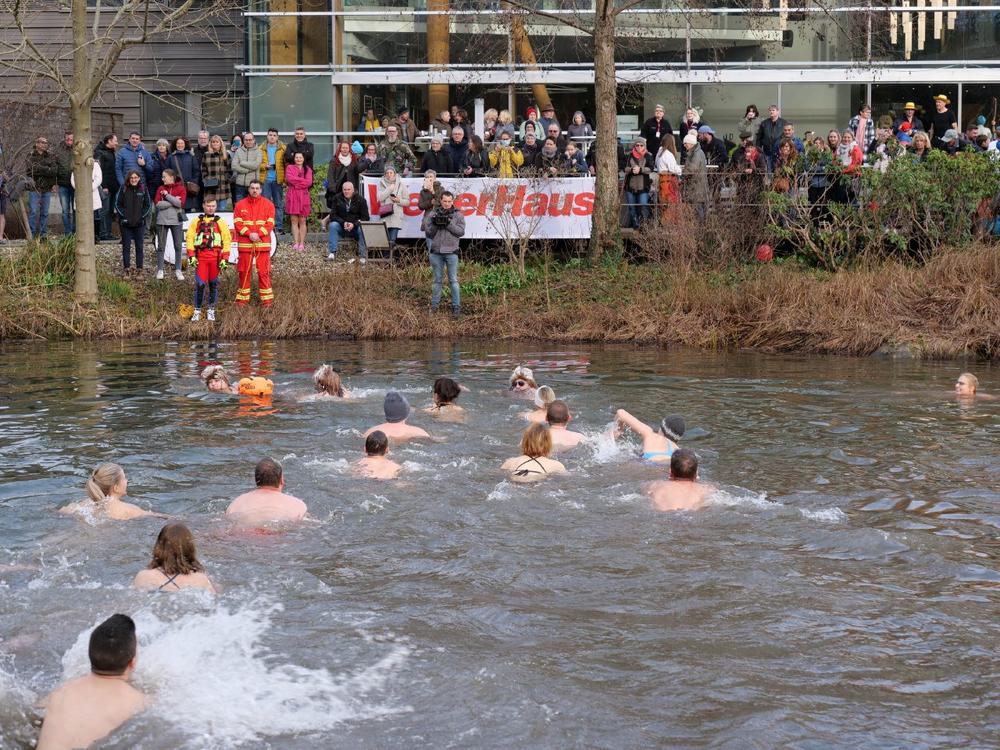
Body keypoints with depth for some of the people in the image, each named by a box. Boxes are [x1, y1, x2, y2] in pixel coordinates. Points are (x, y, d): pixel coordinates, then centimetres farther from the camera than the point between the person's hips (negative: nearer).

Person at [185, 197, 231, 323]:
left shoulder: (221, 223, 9)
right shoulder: (196, 222, 11)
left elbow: (227, 240, 6)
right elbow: (189, 238, 7)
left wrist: (225, 259, -2)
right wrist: (191, 255, -3)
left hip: (215, 257, 1)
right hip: (200, 257, 0)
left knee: (213, 284, 4)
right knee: (199, 284, -7)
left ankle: (211, 311, 14)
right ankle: (197, 311, 2)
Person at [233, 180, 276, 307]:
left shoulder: (268, 204, 5)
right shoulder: (240, 205, 7)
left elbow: (270, 224, -1)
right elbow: (237, 224, 0)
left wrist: (258, 234, -15)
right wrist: (249, 234, -14)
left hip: (262, 243, -1)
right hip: (245, 244, 1)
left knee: (264, 272, -2)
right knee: (244, 272, 3)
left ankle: (267, 299, 4)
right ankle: (242, 299, 10)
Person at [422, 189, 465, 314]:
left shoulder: (458, 215, 3)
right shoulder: (433, 214, 7)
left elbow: (461, 232, -7)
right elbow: (428, 233, 5)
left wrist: (449, 224, -17)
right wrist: (434, 224, -13)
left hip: (451, 252, -2)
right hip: (436, 252, 2)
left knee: (453, 280, 0)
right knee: (437, 279, 10)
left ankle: (456, 306, 4)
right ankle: (434, 304, 17)